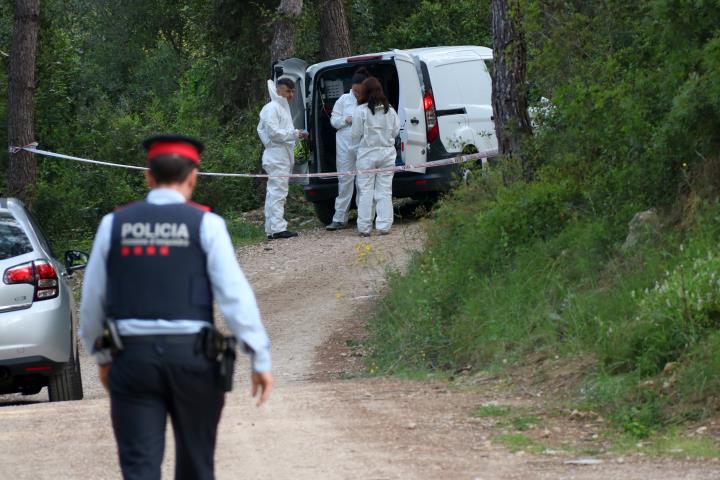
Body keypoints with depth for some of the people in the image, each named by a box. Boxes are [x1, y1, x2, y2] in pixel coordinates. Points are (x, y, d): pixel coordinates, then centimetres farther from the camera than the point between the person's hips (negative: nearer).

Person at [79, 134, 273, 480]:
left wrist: (102, 357, 23)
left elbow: (92, 300, 9)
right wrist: (261, 359, -4)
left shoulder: (114, 224, 4)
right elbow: (235, 295, -8)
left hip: (133, 356, 1)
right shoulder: (205, 224, -3)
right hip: (191, 354, -1)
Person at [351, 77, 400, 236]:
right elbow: (395, 131, 9)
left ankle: (364, 227, 2)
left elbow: (356, 134, -6)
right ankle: (384, 225, 4)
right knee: (384, 190, 6)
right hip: (387, 152, 3)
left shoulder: (361, 111, -10)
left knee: (365, 191, 2)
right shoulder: (390, 110, 2)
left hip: (367, 154, -3)